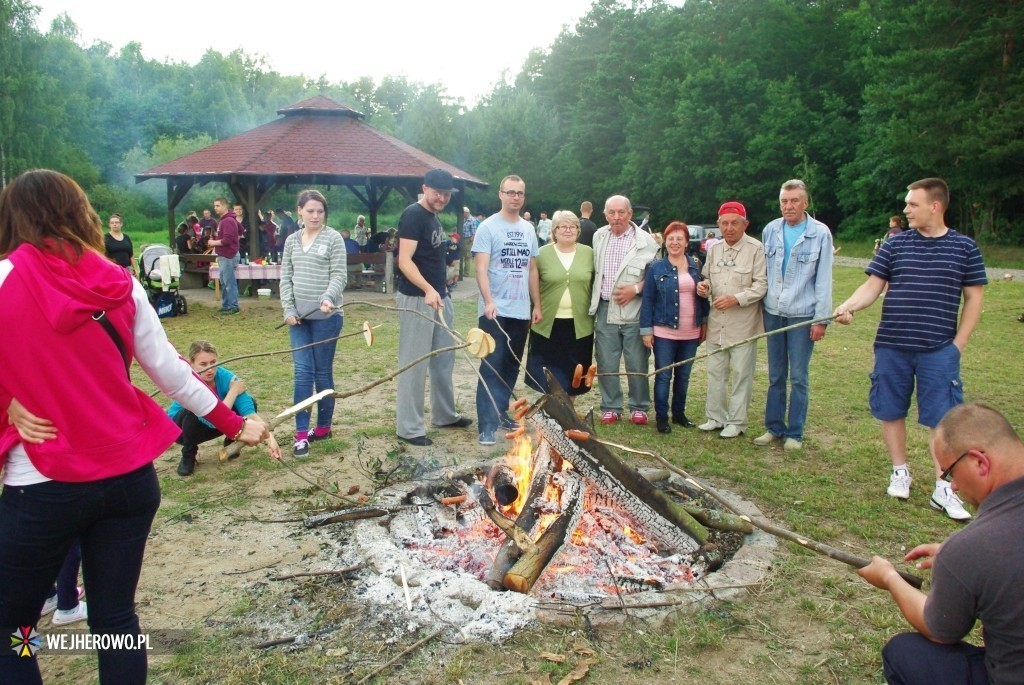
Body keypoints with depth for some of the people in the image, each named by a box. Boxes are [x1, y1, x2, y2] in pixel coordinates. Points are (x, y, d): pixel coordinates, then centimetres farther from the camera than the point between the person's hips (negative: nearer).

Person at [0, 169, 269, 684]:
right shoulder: (120, 285, 1)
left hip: (43, 486, -4)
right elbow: (171, 372, 5)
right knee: (115, 617, 15)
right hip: (130, 477, 4)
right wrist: (235, 424, 16)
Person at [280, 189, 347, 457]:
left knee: (323, 372, 5)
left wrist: (329, 298, -27)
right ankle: (301, 433, 1)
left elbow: (339, 275, -9)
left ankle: (324, 427, 19)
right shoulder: (291, 241, 12)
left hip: (326, 316, -4)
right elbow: (286, 277, 11)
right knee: (302, 372, -1)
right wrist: (288, 308, -1)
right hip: (299, 316, 4)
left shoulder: (333, 238, -2)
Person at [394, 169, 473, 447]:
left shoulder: (433, 217, 14)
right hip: (417, 299, -9)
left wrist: (440, 291, 17)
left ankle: (445, 415, 30)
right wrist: (427, 290, -33)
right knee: (414, 364, -4)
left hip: (440, 297, 9)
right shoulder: (412, 215, -13)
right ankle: (409, 428, 4)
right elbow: (405, 261, -22)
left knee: (444, 359, 16)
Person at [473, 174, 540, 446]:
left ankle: (500, 412, 27)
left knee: (511, 366, 13)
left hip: (521, 311, 6)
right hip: (495, 311, -6)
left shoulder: (529, 229, 12)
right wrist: (489, 301, -26)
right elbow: (481, 268, -14)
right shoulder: (488, 227, -6)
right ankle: (487, 426, -5)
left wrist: (537, 305, 13)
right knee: (491, 367, -6)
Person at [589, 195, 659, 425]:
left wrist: (636, 288, -15)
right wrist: (593, 301, 11)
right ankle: (610, 407, 20)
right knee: (606, 363, 7)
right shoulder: (599, 237, 9)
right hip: (605, 310, 4)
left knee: (637, 364, 3)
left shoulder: (645, 240, -5)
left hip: (634, 311, -3)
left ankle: (639, 407, 19)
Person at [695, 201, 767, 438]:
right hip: (717, 323, 6)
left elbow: (761, 284, -11)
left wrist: (736, 299, -22)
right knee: (715, 372, 12)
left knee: (741, 374, 4)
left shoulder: (756, 249, -9)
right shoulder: (714, 249, 9)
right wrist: (704, 285, -4)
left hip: (743, 324, -5)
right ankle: (716, 417, 25)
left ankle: (736, 422, 15)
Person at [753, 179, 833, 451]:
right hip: (773, 313, 3)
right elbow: (763, 272, 10)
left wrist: (821, 319, -8)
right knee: (775, 376, 10)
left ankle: (794, 433, 13)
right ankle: (773, 427, 20)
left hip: (802, 315, -3)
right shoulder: (770, 230, 6)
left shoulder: (820, 233, -4)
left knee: (798, 377, 3)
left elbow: (824, 279, -4)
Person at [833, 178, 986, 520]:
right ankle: (900, 472, 28)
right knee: (891, 412, 10)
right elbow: (872, 286, 0)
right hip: (892, 347, 2)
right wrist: (848, 306, -20)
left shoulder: (964, 247, 1)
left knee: (941, 417, 0)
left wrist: (959, 342, -1)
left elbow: (973, 298, 5)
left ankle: (943, 489, 10)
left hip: (939, 350, -2)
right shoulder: (895, 245, 3)